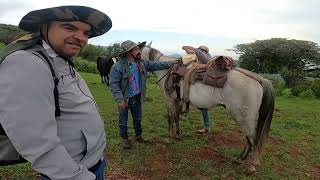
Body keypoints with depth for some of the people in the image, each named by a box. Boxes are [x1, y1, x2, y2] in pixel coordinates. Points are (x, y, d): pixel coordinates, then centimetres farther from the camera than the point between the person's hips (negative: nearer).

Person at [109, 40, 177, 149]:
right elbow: (113, 84, -21)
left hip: (137, 98, 5)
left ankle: (138, 135, 43)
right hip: (124, 99, -5)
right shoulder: (118, 66, -21)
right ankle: (124, 139, 35)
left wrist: (169, 63, 1)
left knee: (138, 119, 21)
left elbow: (156, 65, 7)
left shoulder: (142, 63, -3)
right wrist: (120, 99, -27)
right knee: (123, 121, 13)